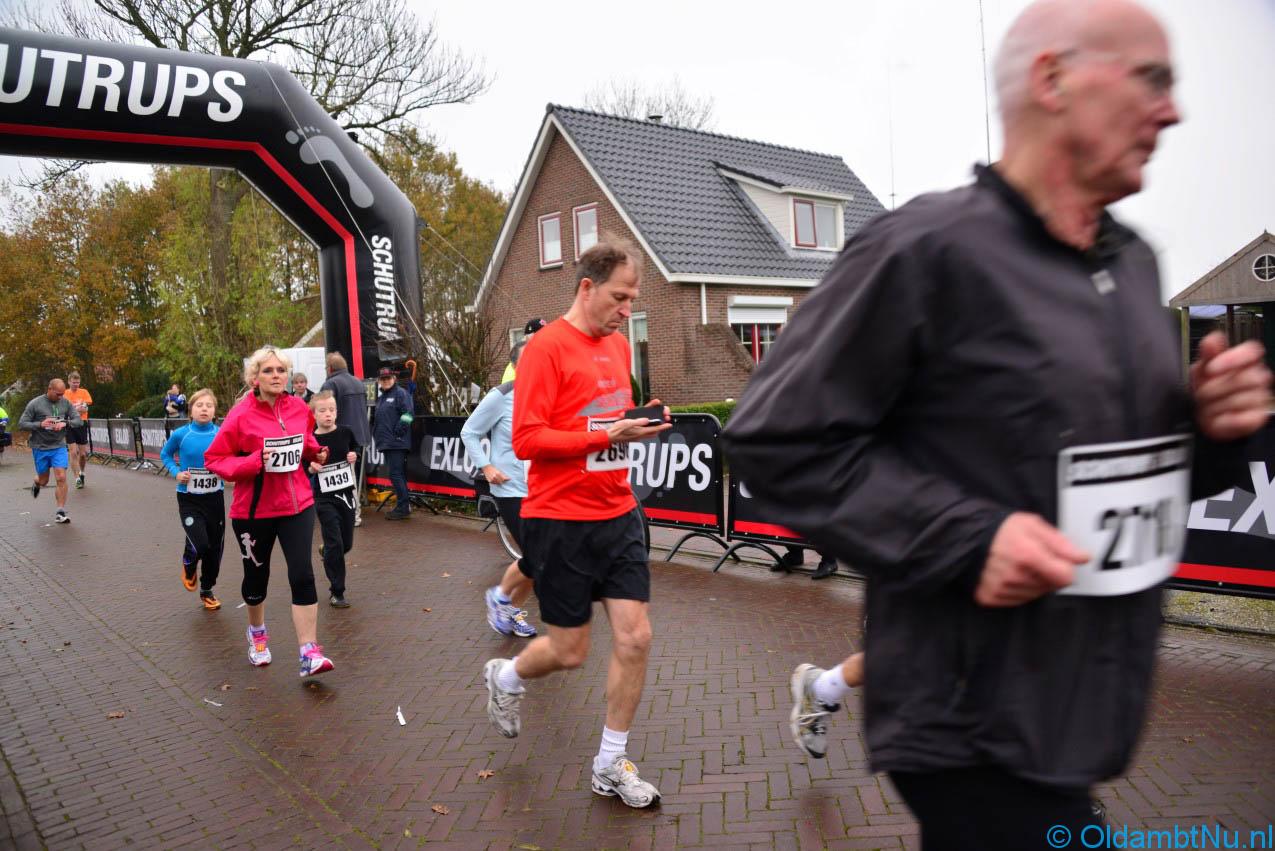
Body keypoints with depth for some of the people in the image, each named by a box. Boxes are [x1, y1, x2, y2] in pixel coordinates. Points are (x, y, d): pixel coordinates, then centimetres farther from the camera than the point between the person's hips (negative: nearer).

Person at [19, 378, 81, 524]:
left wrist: (65, 423, -18)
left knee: (61, 478, -10)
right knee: (43, 481, 12)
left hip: (59, 446, 1)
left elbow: (78, 420, 2)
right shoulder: (35, 404, -8)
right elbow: (22, 424, -6)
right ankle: (36, 483, 51)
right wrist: (40, 425, -23)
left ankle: (60, 512, -3)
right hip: (40, 448, -1)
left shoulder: (65, 403, -1)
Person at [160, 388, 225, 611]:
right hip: (189, 499, -2)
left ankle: (207, 591, 32)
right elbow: (165, 454, 10)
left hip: (215, 498, 2)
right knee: (199, 544, -17)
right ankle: (189, 567, 20)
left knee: (215, 548, 9)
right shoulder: (180, 434, -9)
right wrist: (176, 473, -5)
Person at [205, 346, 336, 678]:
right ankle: (257, 633, 44)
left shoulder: (300, 409, -1)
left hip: (297, 505, 2)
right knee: (257, 575, 16)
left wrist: (316, 452, 0)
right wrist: (253, 462, -24)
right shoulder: (241, 415, -14)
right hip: (254, 510, -2)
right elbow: (214, 459, -11)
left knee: (302, 575, -9)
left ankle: (309, 653, -5)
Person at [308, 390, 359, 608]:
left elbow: (355, 448, 17)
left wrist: (354, 455, -4)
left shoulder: (345, 433, -3)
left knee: (347, 543, 11)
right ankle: (336, 592, 6)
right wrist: (311, 469, -23)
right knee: (335, 543, -6)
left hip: (346, 494, 4)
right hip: (325, 499, -4)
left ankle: (326, 552, 47)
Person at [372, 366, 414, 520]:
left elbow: (407, 415, -16)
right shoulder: (381, 397, 21)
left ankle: (403, 507, -7)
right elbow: (376, 419, 30)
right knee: (398, 474, 11)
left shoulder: (401, 393, -6)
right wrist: (377, 434, 17)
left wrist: (398, 433, -17)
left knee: (395, 474, -11)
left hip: (397, 443, -9)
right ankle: (404, 506, 17)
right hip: (386, 442, 9)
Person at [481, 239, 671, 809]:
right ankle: (504, 678, 41)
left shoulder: (618, 345, 10)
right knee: (570, 651, 6)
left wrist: (642, 420, 2)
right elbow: (526, 440, -18)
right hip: (561, 521, -6)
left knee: (635, 638, 3)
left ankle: (611, 766, 21)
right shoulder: (547, 348, -13)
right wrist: (608, 435, -23)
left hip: (618, 516, 7)